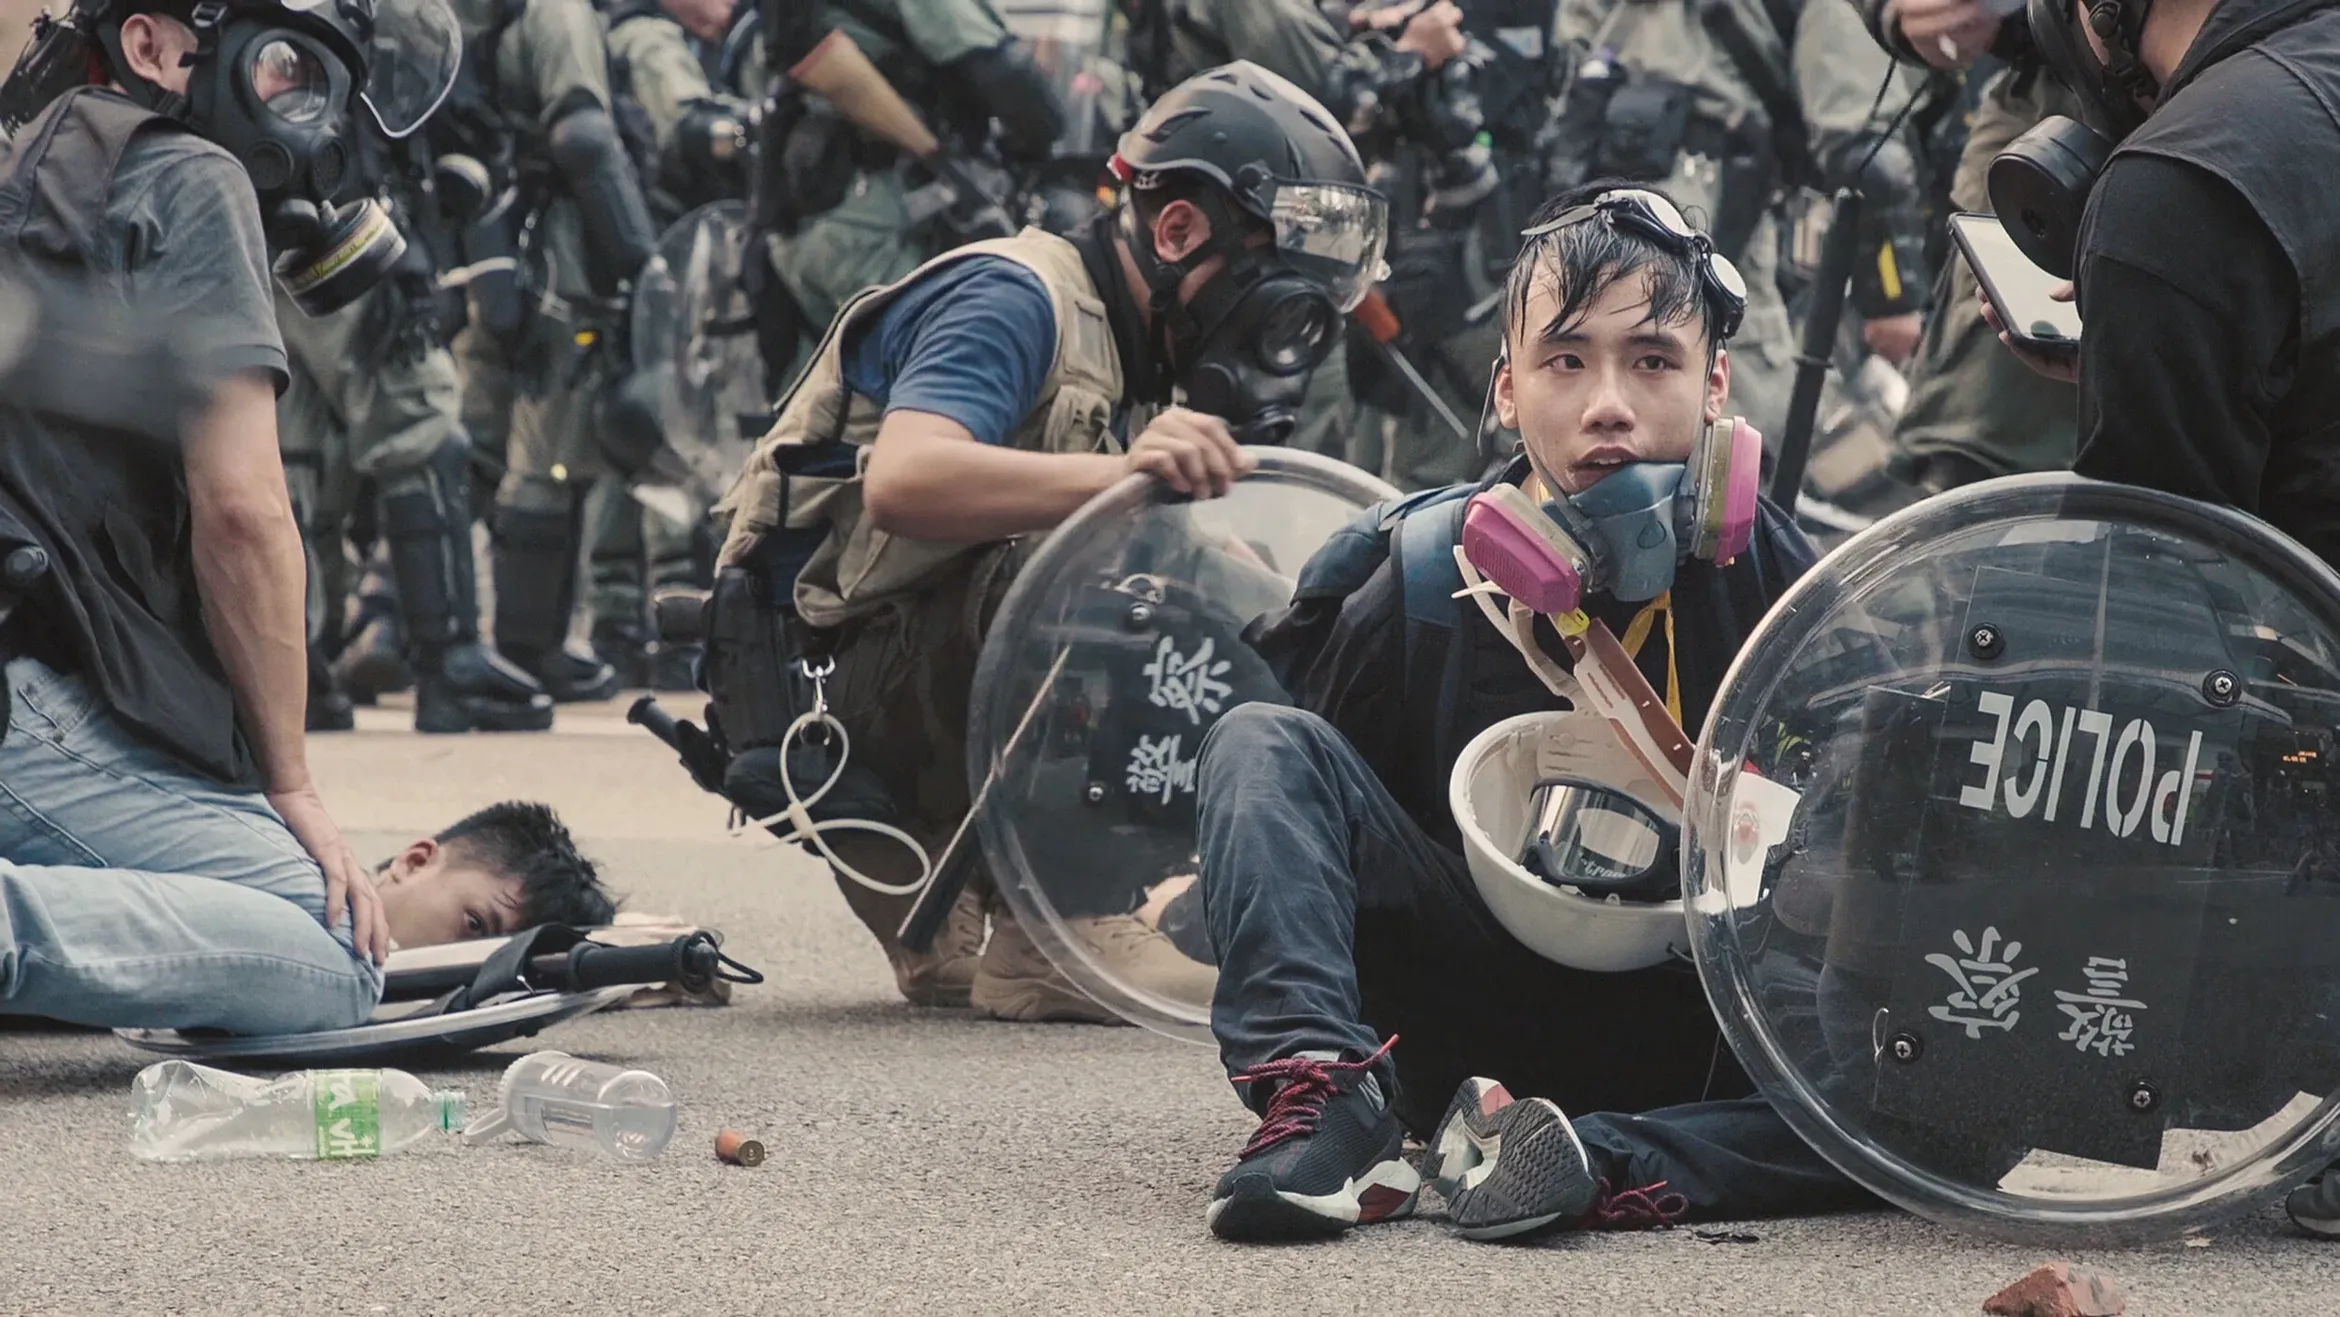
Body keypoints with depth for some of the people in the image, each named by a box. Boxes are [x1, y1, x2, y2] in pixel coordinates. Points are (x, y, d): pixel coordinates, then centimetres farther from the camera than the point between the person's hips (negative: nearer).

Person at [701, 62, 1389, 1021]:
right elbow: (902, 483, -32)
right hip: (822, 682, -9)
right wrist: (1122, 475, -43)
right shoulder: (1017, 298, -12)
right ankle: (1064, 931, -28)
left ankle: (921, 899, 9)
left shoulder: (1128, 359, 17)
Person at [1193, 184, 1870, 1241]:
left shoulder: (1773, 581, -5)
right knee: (1263, 741, -18)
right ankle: (1323, 1097, -35)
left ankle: (1607, 1163, -37)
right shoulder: (1433, 565, -4)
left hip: (1689, 1050, 0)